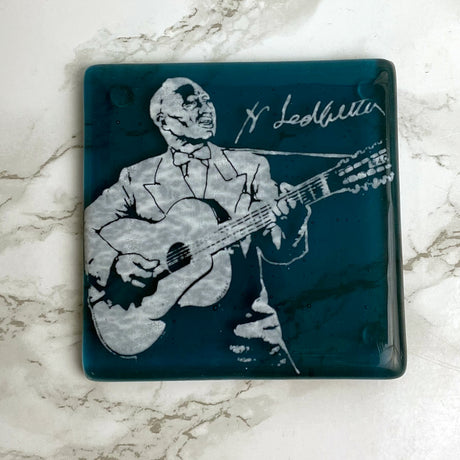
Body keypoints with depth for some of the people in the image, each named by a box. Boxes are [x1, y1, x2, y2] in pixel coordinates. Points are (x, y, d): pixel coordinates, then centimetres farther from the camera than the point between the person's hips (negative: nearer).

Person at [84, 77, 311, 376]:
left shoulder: (249, 167, 4)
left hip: (242, 325, 0)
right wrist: (115, 264, -11)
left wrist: (290, 222, -17)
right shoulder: (136, 179, 4)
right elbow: (87, 230, 6)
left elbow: (277, 251, 2)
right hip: (159, 322, 1)